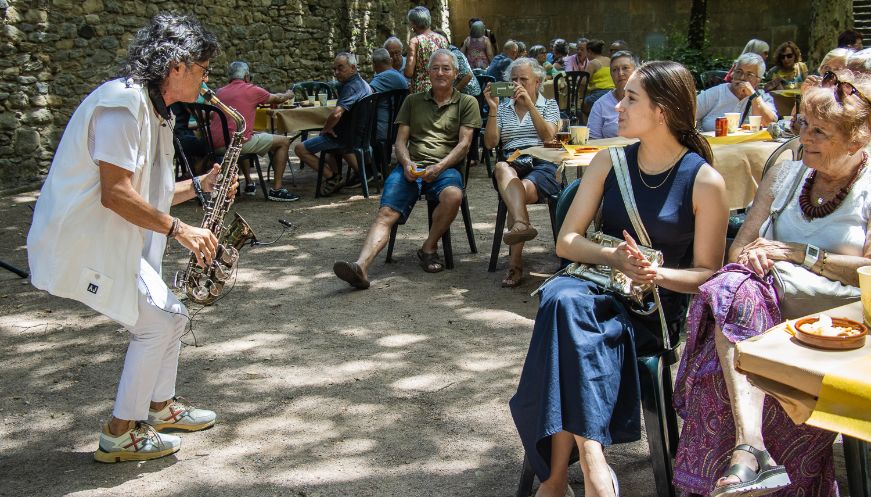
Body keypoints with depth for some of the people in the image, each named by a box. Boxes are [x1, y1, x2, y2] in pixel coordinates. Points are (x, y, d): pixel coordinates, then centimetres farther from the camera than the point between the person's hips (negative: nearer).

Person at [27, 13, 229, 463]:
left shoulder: (152, 109, 13)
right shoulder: (122, 103, -20)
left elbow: (144, 194, 15)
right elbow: (116, 194, -26)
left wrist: (199, 185, 4)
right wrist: (179, 230, -20)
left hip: (111, 239, 10)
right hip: (82, 241, -10)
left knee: (168, 316, 12)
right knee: (158, 323, -9)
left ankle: (160, 407, 30)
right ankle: (119, 436, 4)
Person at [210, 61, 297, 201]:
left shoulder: (220, 92, 18)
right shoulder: (252, 90, 2)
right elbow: (278, 99, 18)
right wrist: (288, 95, 43)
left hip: (215, 143, 7)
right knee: (284, 141, 5)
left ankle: (249, 184, 40)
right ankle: (276, 190, 1)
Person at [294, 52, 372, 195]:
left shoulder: (351, 87, -25)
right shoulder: (362, 83, 7)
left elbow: (336, 114, -39)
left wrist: (326, 129, -21)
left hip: (344, 135, -10)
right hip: (357, 133, 10)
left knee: (300, 149, -6)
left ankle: (332, 177, -8)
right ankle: (359, 171, 32)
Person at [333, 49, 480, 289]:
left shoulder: (467, 103, 15)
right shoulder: (413, 101, 23)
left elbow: (464, 143, 4)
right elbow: (401, 140, 16)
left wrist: (439, 167, -13)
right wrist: (407, 163, -6)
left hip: (446, 167, -2)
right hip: (411, 167, 2)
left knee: (453, 195, -36)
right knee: (386, 213, -24)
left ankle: (429, 248, -13)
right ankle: (361, 266, -42)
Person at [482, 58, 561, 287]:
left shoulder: (549, 105, 19)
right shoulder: (503, 107, 24)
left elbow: (548, 136, -3)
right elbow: (490, 143, 10)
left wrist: (529, 105, -12)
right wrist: (492, 110, -2)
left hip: (541, 165, -1)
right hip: (511, 165, 1)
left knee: (518, 192, -34)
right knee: (502, 169, -37)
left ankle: (515, 263, -36)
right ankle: (521, 224, -61)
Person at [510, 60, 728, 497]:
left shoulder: (705, 182, -3)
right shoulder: (610, 162, 8)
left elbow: (708, 273, 0)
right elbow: (566, 241, 4)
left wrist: (656, 273, -20)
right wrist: (614, 257, -16)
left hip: (655, 312, -3)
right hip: (601, 292, 4)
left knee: (565, 311, -33)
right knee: (563, 296, -34)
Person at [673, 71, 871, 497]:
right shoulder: (786, 175, 19)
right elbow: (738, 246, 15)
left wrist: (796, 253, -10)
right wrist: (751, 255, -9)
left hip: (832, 312, -4)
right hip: (768, 297, 4)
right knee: (736, 288, -34)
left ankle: (746, 451, -36)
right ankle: (751, 447, -46)